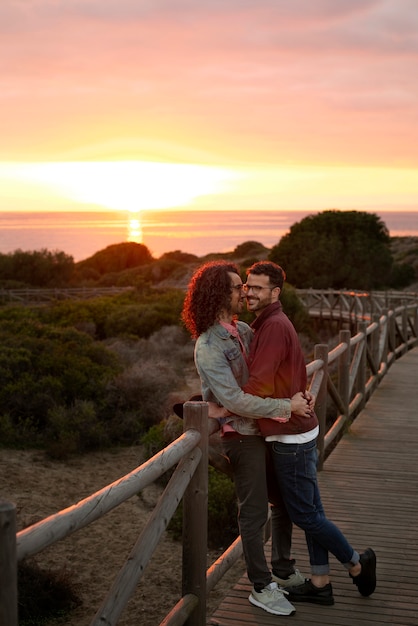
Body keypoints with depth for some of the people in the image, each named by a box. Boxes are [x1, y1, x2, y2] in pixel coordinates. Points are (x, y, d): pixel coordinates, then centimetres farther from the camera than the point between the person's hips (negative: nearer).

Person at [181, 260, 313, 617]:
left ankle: (284, 571, 35)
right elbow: (235, 400, -26)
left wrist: (300, 393, 0)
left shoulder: (243, 330, 5)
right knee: (255, 511, 2)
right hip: (241, 436, -8)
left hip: (265, 430, 8)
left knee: (284, 501, 18)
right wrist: (287, 406, -21)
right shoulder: (208, 347, -20)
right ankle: (262, 588, 16)